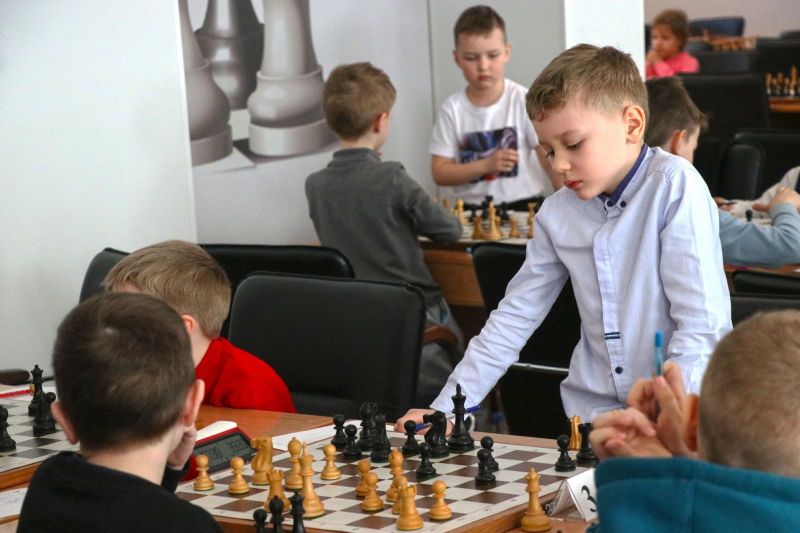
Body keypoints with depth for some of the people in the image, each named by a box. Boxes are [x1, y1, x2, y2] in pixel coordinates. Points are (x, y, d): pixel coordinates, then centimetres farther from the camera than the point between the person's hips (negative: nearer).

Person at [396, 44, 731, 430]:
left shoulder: (674, 188, -8)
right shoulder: (558, 214, 8)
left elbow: (702, 322, -12)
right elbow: (514, 317, 13)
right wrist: (447, 409, 7)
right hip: (594, 414, 5)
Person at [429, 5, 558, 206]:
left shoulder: (523, 101, -2)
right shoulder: (452, 108, 1)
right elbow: (440, 173, -1)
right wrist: (485, 165, -15)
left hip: (523, 205, -1)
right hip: (471, 208, 1)